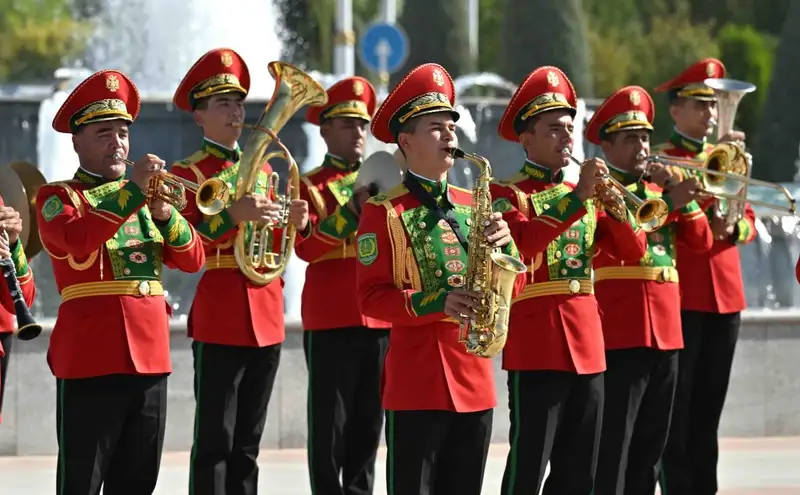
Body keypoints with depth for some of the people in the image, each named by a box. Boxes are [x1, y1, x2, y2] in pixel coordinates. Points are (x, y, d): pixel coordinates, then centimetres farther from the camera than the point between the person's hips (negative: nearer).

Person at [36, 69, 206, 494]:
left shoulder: (146, 197, 19)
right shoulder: (58, 197, 0)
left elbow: (192, 260, 9)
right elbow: (77, 239, -22)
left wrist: (165, 213, -9)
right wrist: (133, 191, -23)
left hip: (149, 356, 6)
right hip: (90, 358, -6)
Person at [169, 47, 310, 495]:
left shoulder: (262, 168, 16)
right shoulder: (188, 173, -4)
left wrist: (296, 223, -1)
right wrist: (232, 216, -27)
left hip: (267, 316, 6)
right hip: (219, 317, -6)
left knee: (248, 443, 11)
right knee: (215, 443, -7)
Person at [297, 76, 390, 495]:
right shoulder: (310, 186, 2)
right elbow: (306, 248, -12)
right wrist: (352, 209, -20)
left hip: (381, 316, 5)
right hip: (332, 320, -5)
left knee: (369, 421, 8)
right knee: (330, 423, -4)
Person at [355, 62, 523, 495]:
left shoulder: (474, 207, 14)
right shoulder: (384, 212, -4)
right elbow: (372, 297, -9)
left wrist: (504, 246, -8)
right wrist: (436, 303, -22)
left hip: (474, 377, 6)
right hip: (416, 381, -6)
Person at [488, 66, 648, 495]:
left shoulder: (585, 196, 16)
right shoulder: (507, 194, -4)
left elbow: (633, 250, 10)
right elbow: (522, 243, -23)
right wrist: (578, 197, -24)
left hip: (586, 346, 7)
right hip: (536, 348, -7)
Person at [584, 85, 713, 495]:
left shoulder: (660, 190, 18)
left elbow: (701, 240, 12)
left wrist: (684, 197, -3)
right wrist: (668, 201, -20)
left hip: (665, 332, 7)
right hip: (620, 334, -7)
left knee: (651, 444, 12)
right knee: (613, 446, -8)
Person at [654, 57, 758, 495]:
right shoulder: (659, 160, -3)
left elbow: (749, 220, 14)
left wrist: (732, 227, -9)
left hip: (724, 295, 6)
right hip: (678, 294, -6)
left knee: (709, 405, 10)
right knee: (676, 408, -4)